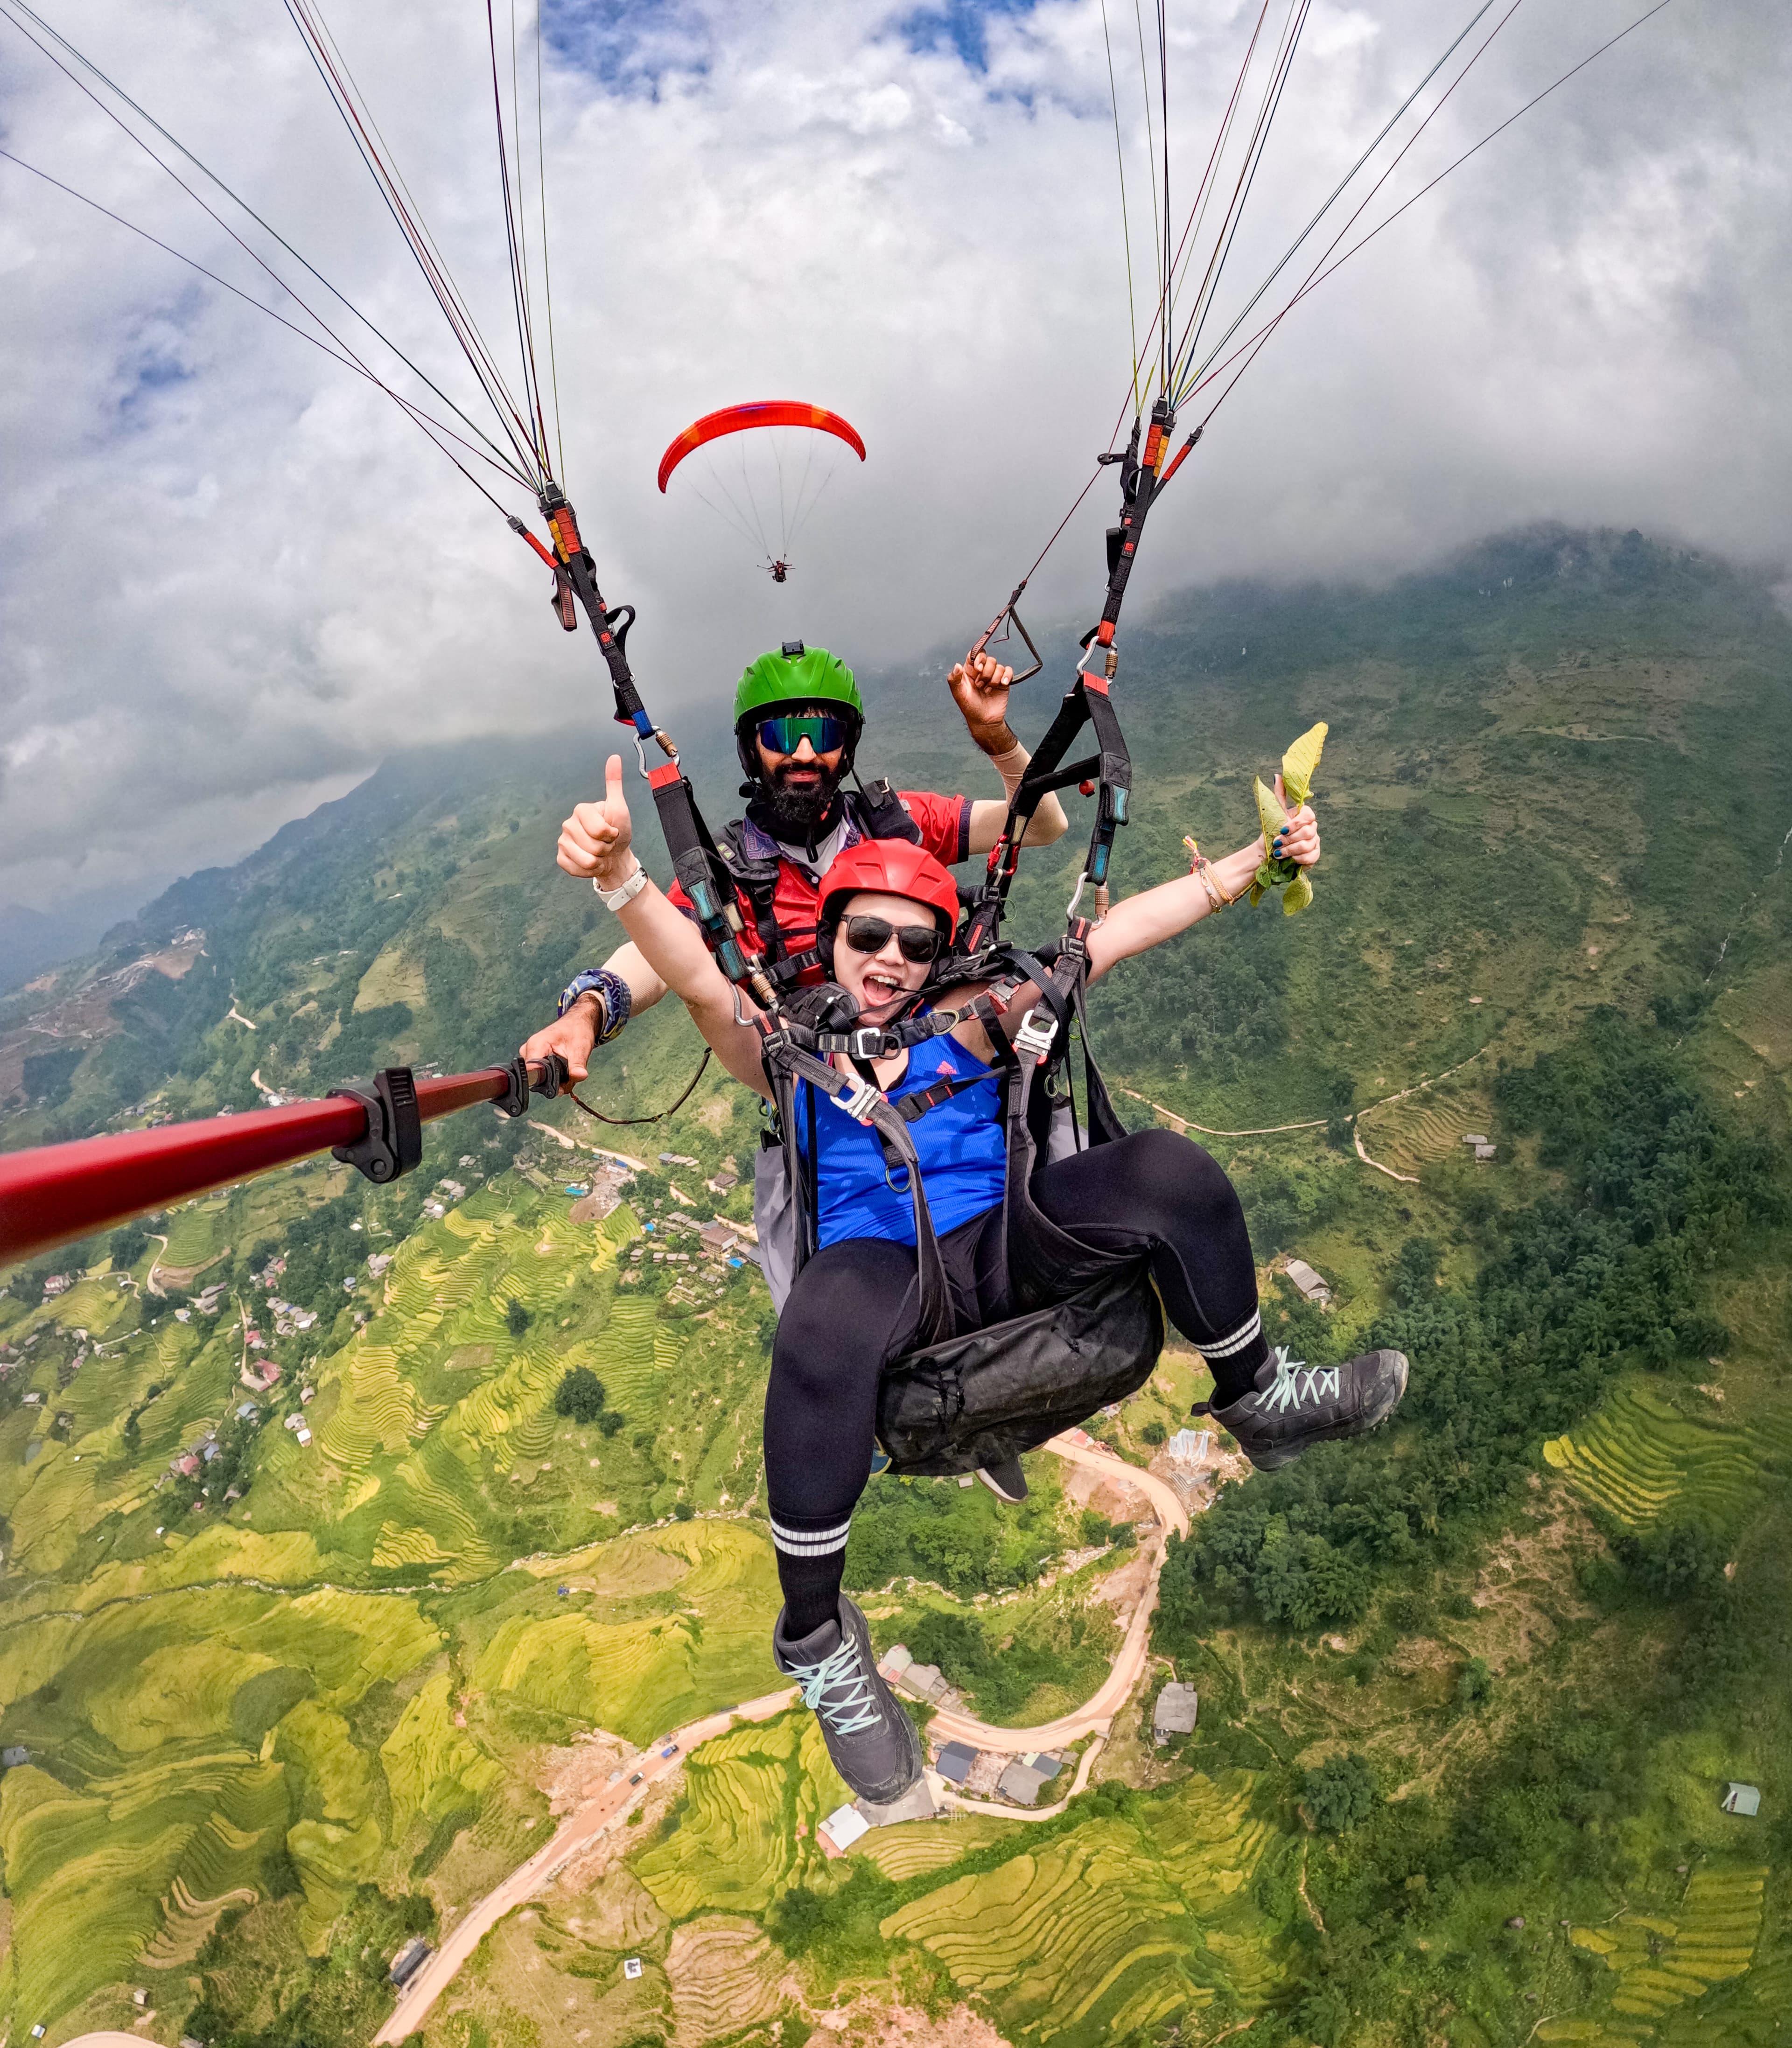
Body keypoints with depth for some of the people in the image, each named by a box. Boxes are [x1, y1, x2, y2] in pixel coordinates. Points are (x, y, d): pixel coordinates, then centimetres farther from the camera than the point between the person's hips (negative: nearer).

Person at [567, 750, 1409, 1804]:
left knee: (1169, 1168, -20)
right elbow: (700, 982, -12)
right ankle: (814, 1634, -17)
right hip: (883, 1268, -3)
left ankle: (1258, 1400, 5)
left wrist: (1257, 857, 5)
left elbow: (1109, 937, 9)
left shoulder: (968, 1022, 15)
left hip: (1003, 1244, 3)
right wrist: (623, 875, -32)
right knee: (827, 1323, -40)